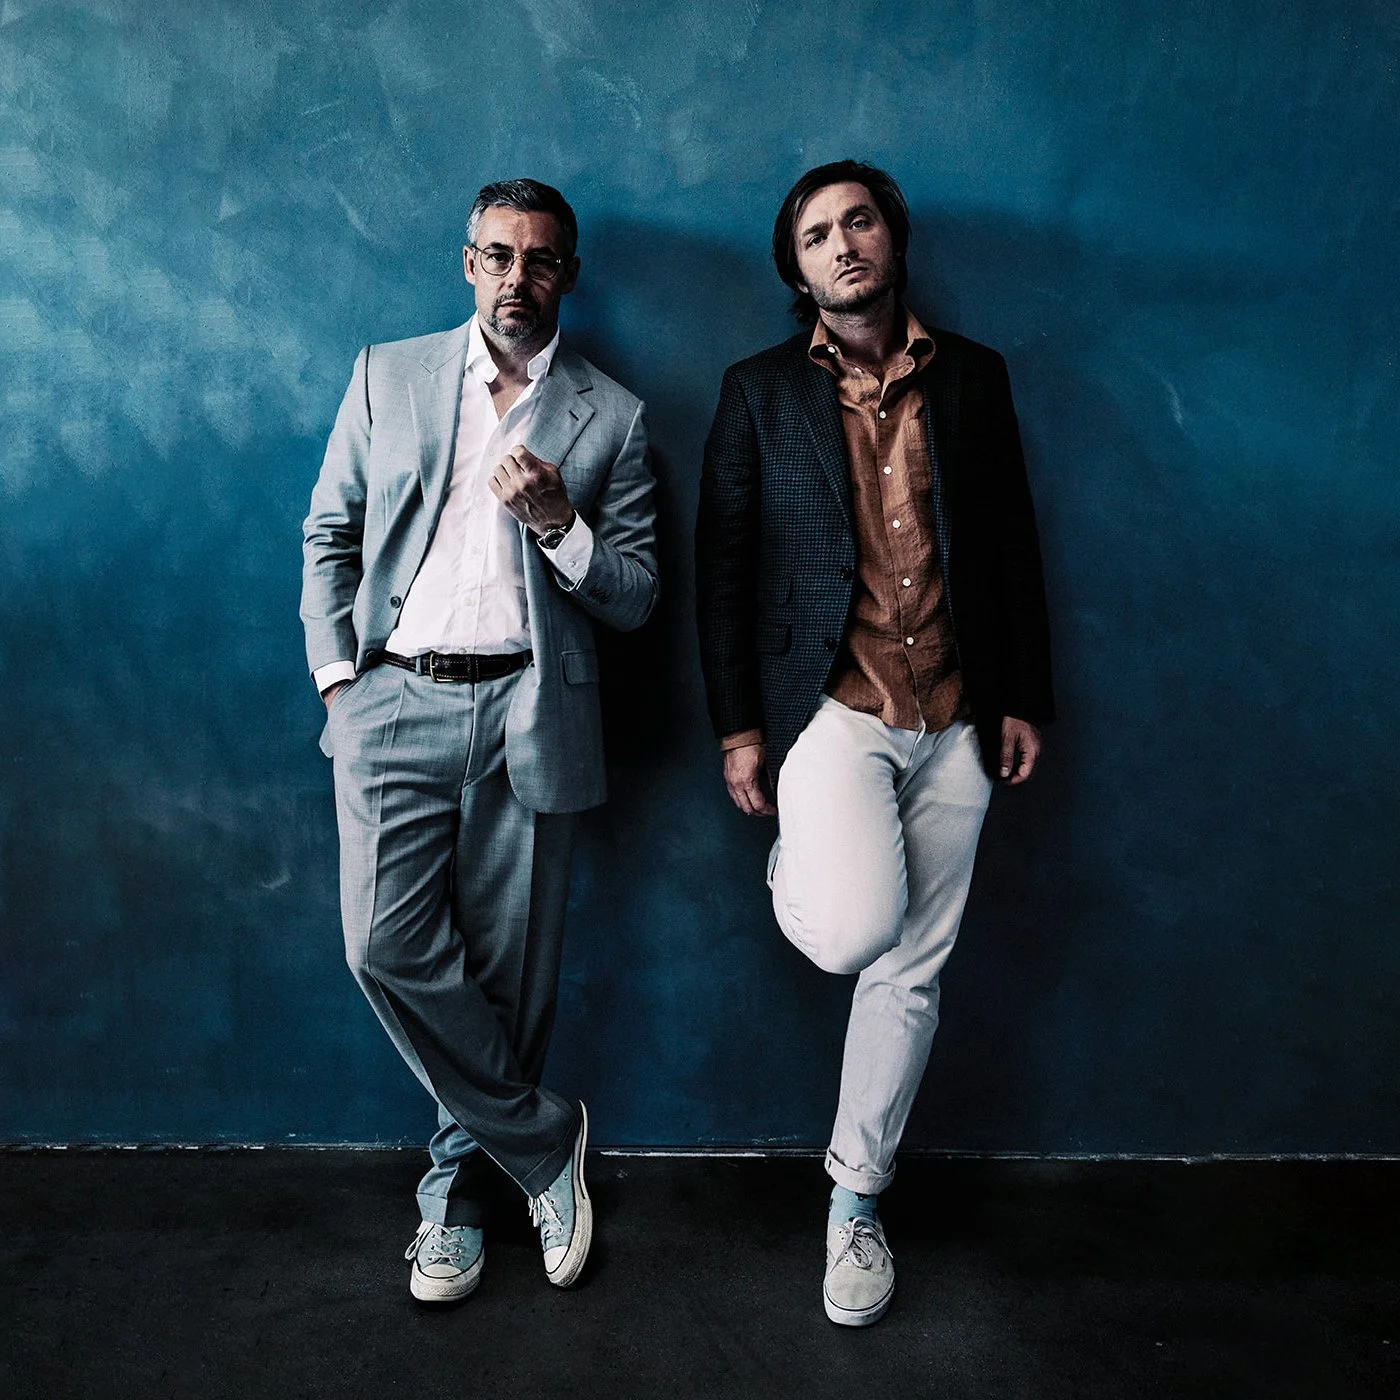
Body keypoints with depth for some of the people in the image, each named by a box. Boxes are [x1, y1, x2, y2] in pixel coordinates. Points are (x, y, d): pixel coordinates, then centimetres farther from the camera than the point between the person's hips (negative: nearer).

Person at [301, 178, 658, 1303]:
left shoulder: (611, 416, 7)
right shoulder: (388, 376, 11)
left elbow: (635, 598, 4)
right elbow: (329, 536, 14)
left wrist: (557, 522, -14)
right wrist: (337, 674, 1)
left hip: (530, 715, -1)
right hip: (393, 704, 2)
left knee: (509, 968, 4)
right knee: (389, 946, -9)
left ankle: (459, 1181, 29)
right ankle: (544, 1139, 14)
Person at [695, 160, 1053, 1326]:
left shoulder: (973, 377, 10)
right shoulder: (761, 391, 5)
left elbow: (1014, 543, 12)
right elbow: (722, 561, 2)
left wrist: (1025, 698, 7)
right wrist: (738, 725, -3)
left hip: (955, 721, 3)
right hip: (829, 707, -2)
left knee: (912, 972, 9)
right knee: (857, 932, -25)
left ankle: (856, 1199, 29)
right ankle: (792, 866, 14)